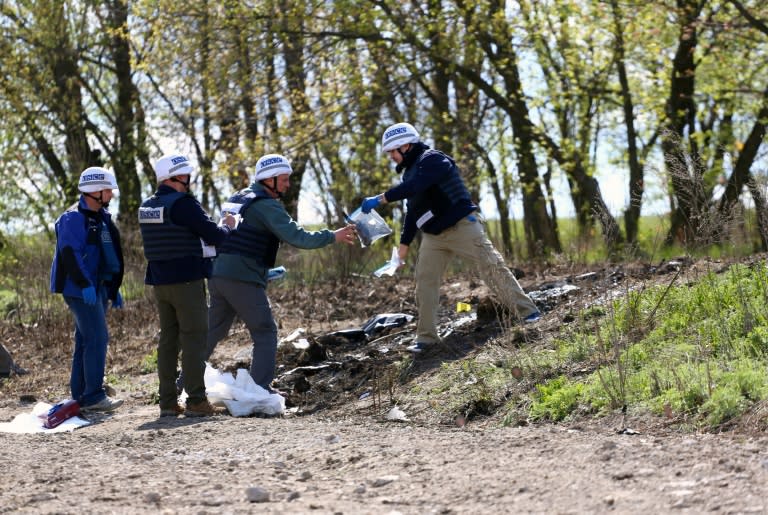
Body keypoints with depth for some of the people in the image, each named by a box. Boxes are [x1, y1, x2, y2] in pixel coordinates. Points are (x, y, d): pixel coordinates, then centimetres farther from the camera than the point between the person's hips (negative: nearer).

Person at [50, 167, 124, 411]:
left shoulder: (102, 218, 18)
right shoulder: (73, 218, -12)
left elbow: (110, 255, 24)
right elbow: (70, 253, -22)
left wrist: (114, 289, 22)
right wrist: (85, 285, -27)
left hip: (99, 288, 10)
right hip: (81, 289, -10)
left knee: (86, 341, 11)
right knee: (97, 338, -14)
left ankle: (81, 396, 16)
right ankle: (93, 396, -13)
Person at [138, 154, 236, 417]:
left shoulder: (146, 207, 10)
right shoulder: (183, 204, -15)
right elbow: (214, 235, -15)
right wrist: (227, 226, 7)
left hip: (159, 282, 8)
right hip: (187, 280, -8)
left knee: (168, 339, 11)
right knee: (194, 338, -3)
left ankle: (168, 402, 11)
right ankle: (196, 401, -5)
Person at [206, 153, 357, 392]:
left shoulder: (237, 198, 19)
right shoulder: (267, 205, -9)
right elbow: (295, 236, -18)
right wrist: (332, 236, -12)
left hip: (218, 274, 8)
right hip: (243, 280, -8)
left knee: (212, 332, 17)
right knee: (265, 333, 1)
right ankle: (261, 389, -4)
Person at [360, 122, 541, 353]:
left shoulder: (432, 160, -14)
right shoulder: (410, 171, 16)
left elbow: (413, 187, -32)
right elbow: (412, 211, 23)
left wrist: (379, 199, -32)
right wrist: (404, 244, 20)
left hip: (462, 227, -9)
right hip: (433, 237, 9)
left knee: (492, 268, -10)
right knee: (425, 282, 1)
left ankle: (527, 311, -6)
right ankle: (426, 336, 3)